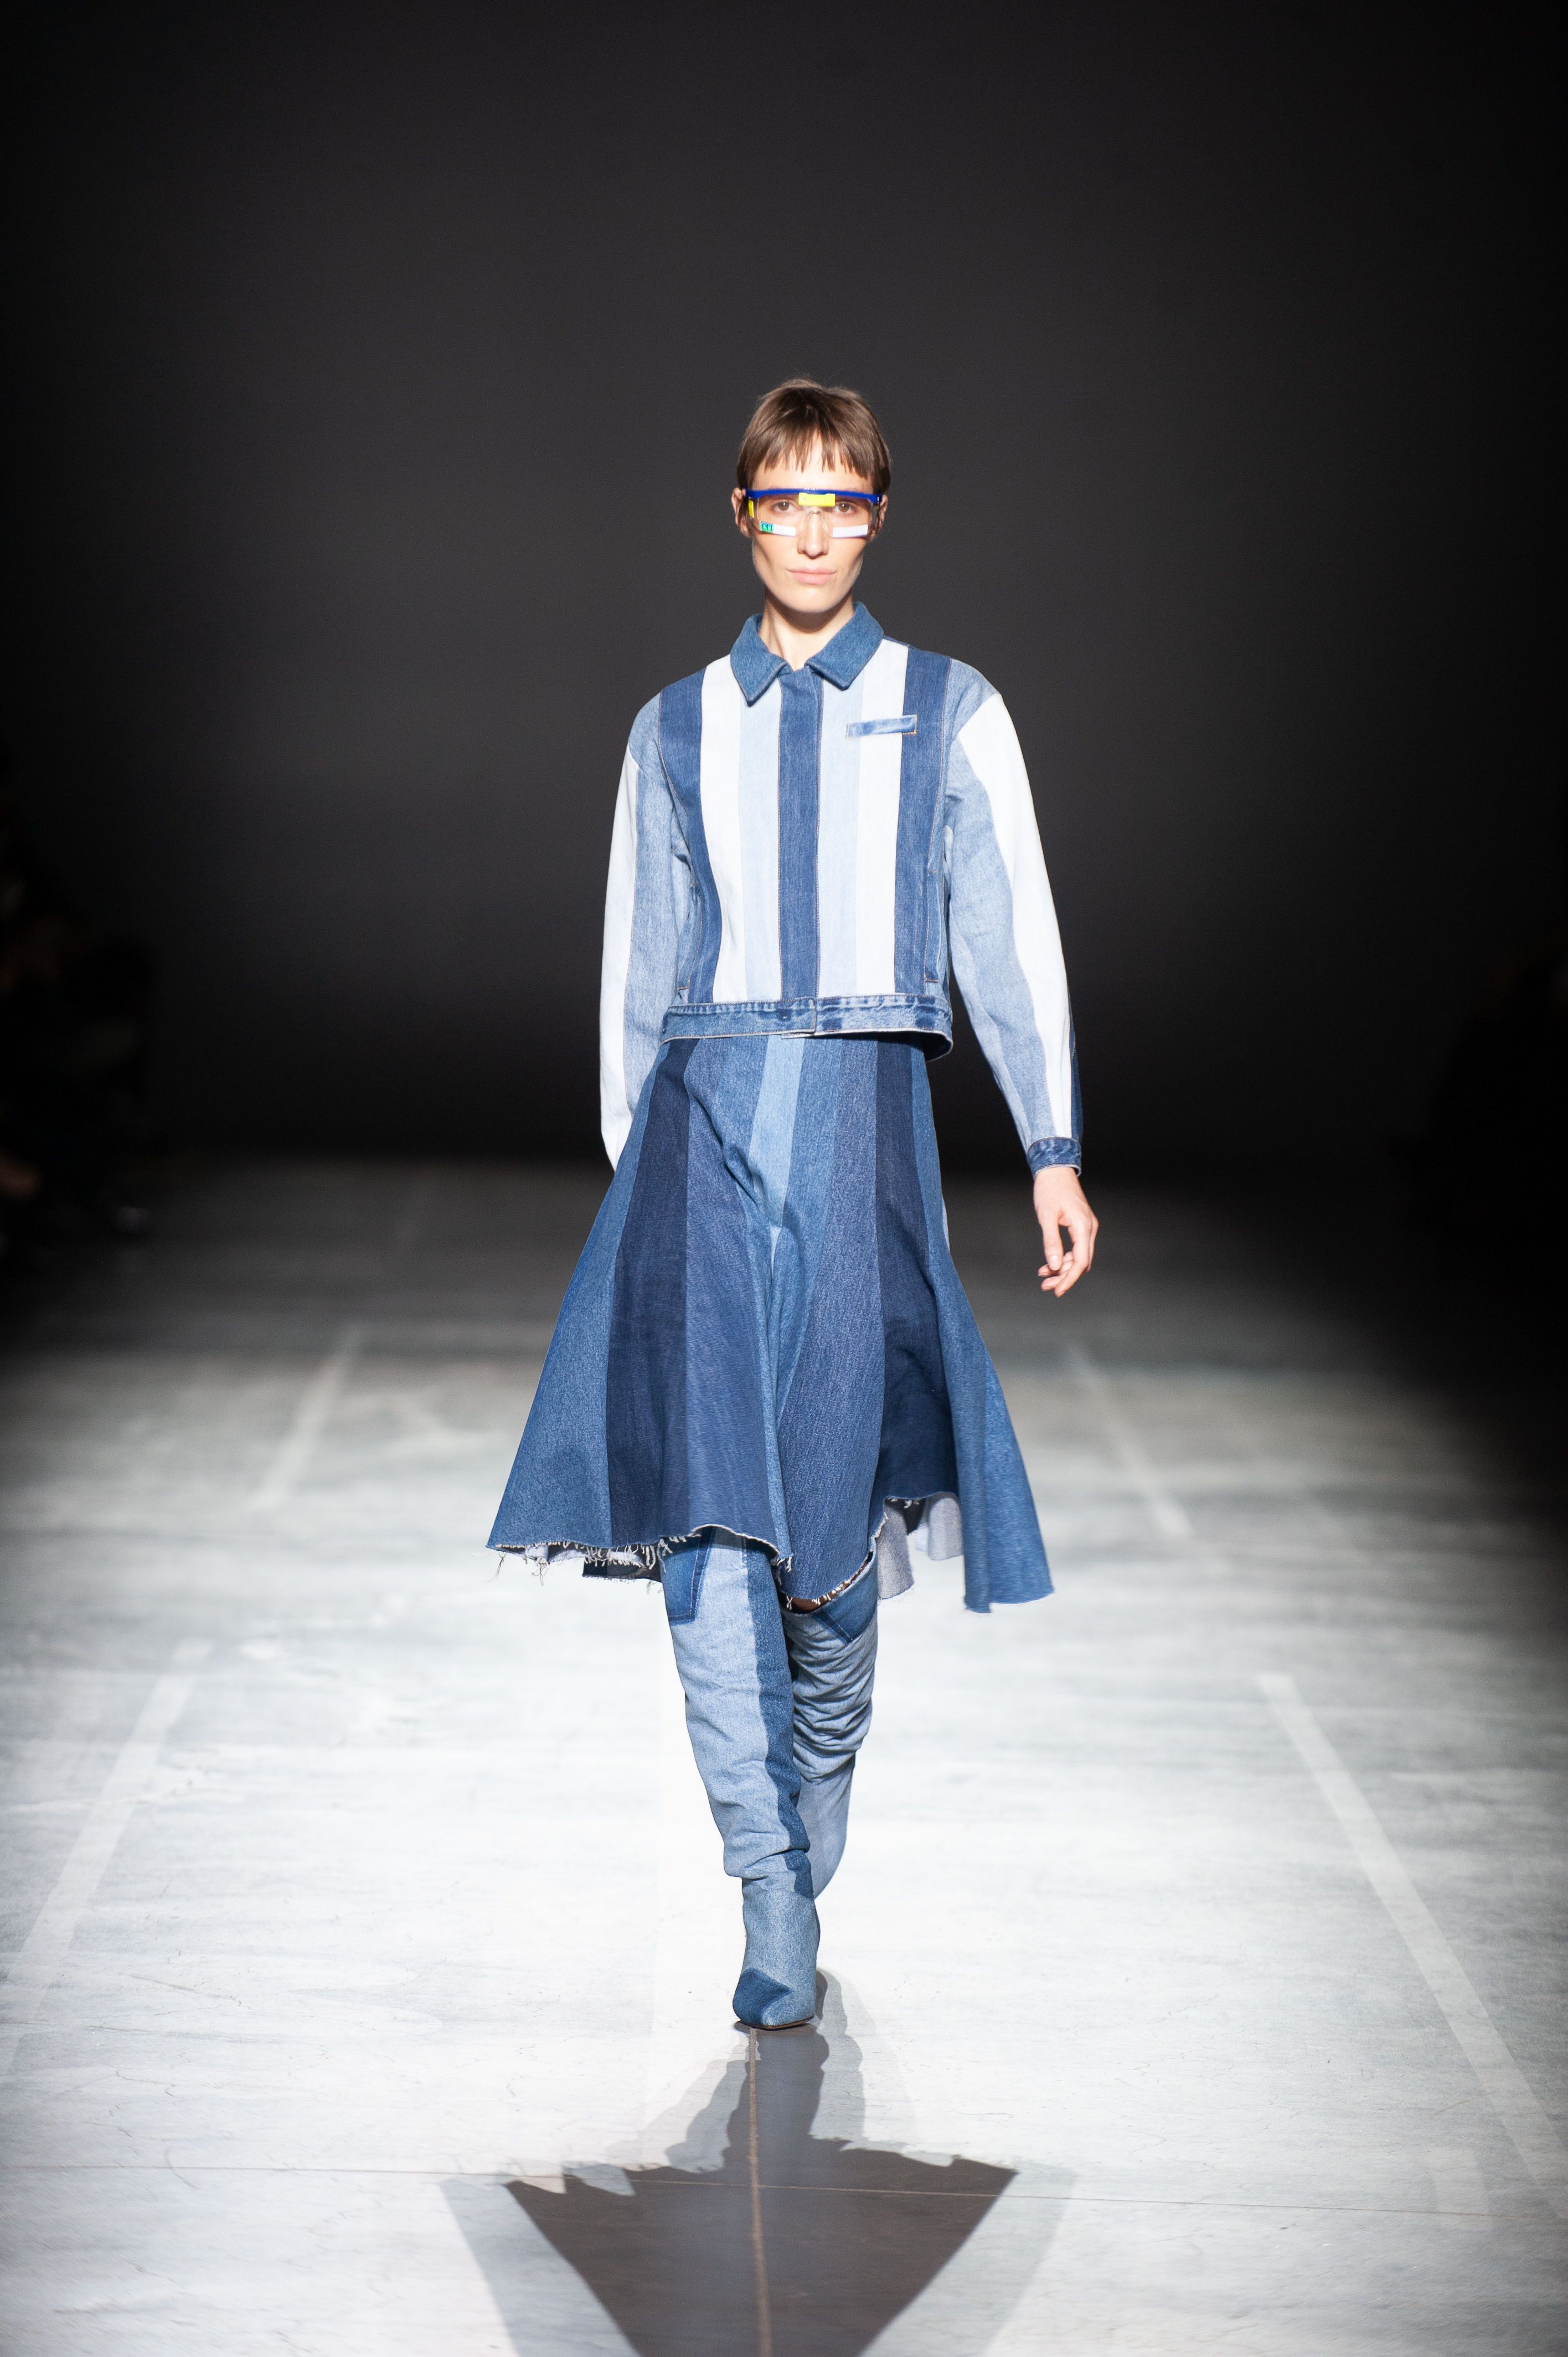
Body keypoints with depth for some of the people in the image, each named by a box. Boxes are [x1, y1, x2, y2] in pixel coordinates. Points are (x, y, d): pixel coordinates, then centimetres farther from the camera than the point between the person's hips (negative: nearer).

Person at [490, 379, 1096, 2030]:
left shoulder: (948, 713, 11)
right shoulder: (677, 732, 15)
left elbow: (1011, 942, 8)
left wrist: (1054, 1153, 1)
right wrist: (629, 1177, 14)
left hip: (864, 1113, -1)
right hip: (706, 1116, 1)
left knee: (831, 1507, -3)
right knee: (703, 1496, -11)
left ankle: (814, 1820, 23)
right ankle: (772, 1903, -7)